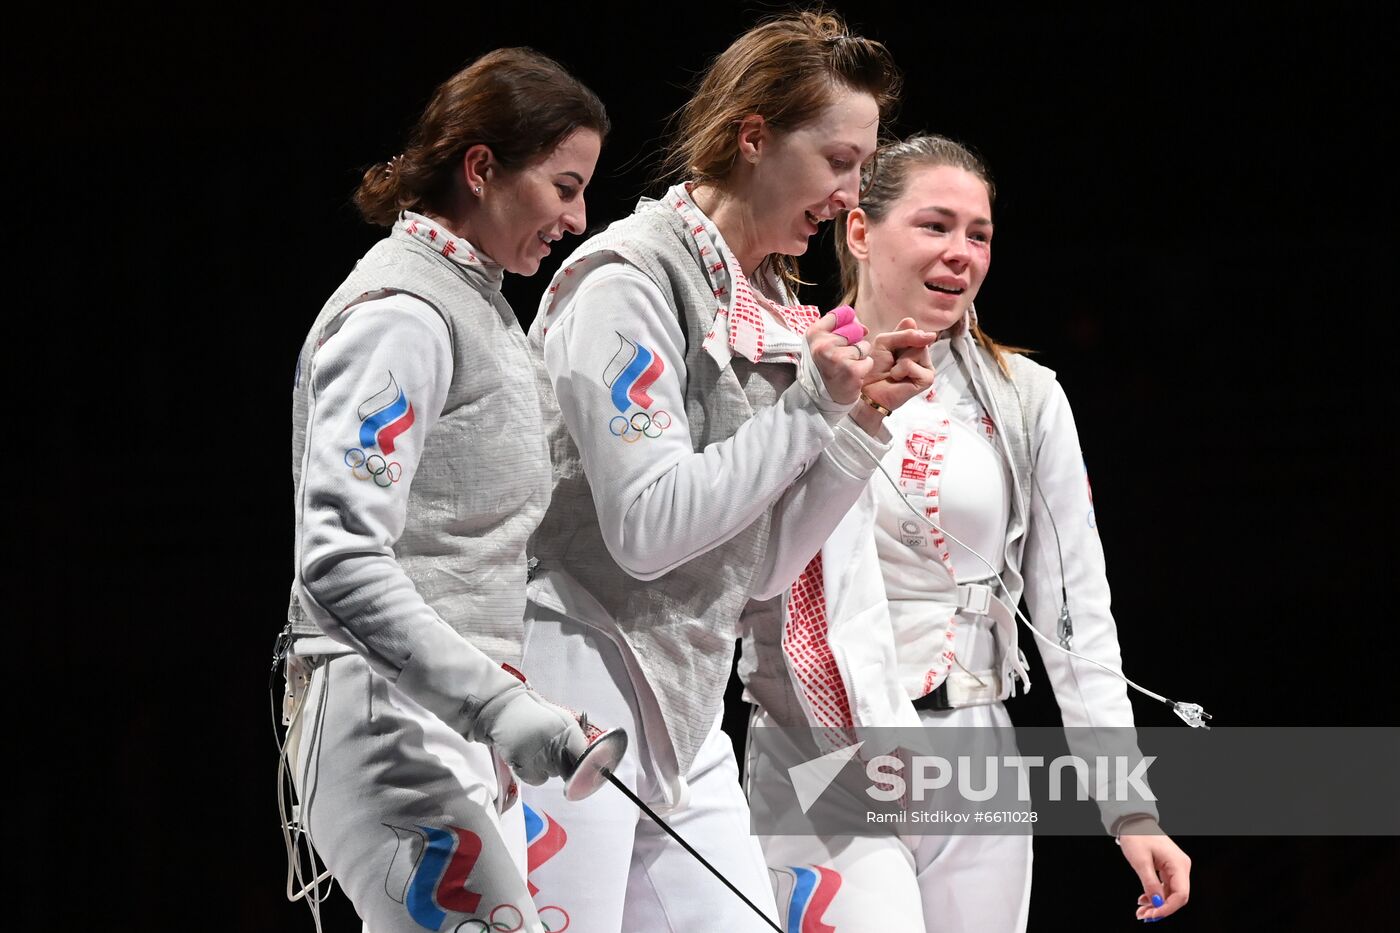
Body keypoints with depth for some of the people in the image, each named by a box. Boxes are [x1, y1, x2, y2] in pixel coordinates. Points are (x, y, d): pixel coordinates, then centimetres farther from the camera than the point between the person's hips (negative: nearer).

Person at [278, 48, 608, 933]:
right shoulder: (400, 317, -14)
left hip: (456, 724, 10)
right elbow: (341, 562, -24)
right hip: (395, 718, -10)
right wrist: (497, 704, -30)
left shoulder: (474, 302, 17)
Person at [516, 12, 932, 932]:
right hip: (574, 695, -8)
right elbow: (647, 526, -18)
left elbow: (762, 565, 15)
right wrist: (810, 407, -12)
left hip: (685, 713, 8)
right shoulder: (627, 282, -10)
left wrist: (860, 416, 4)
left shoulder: (766, 304, 14)